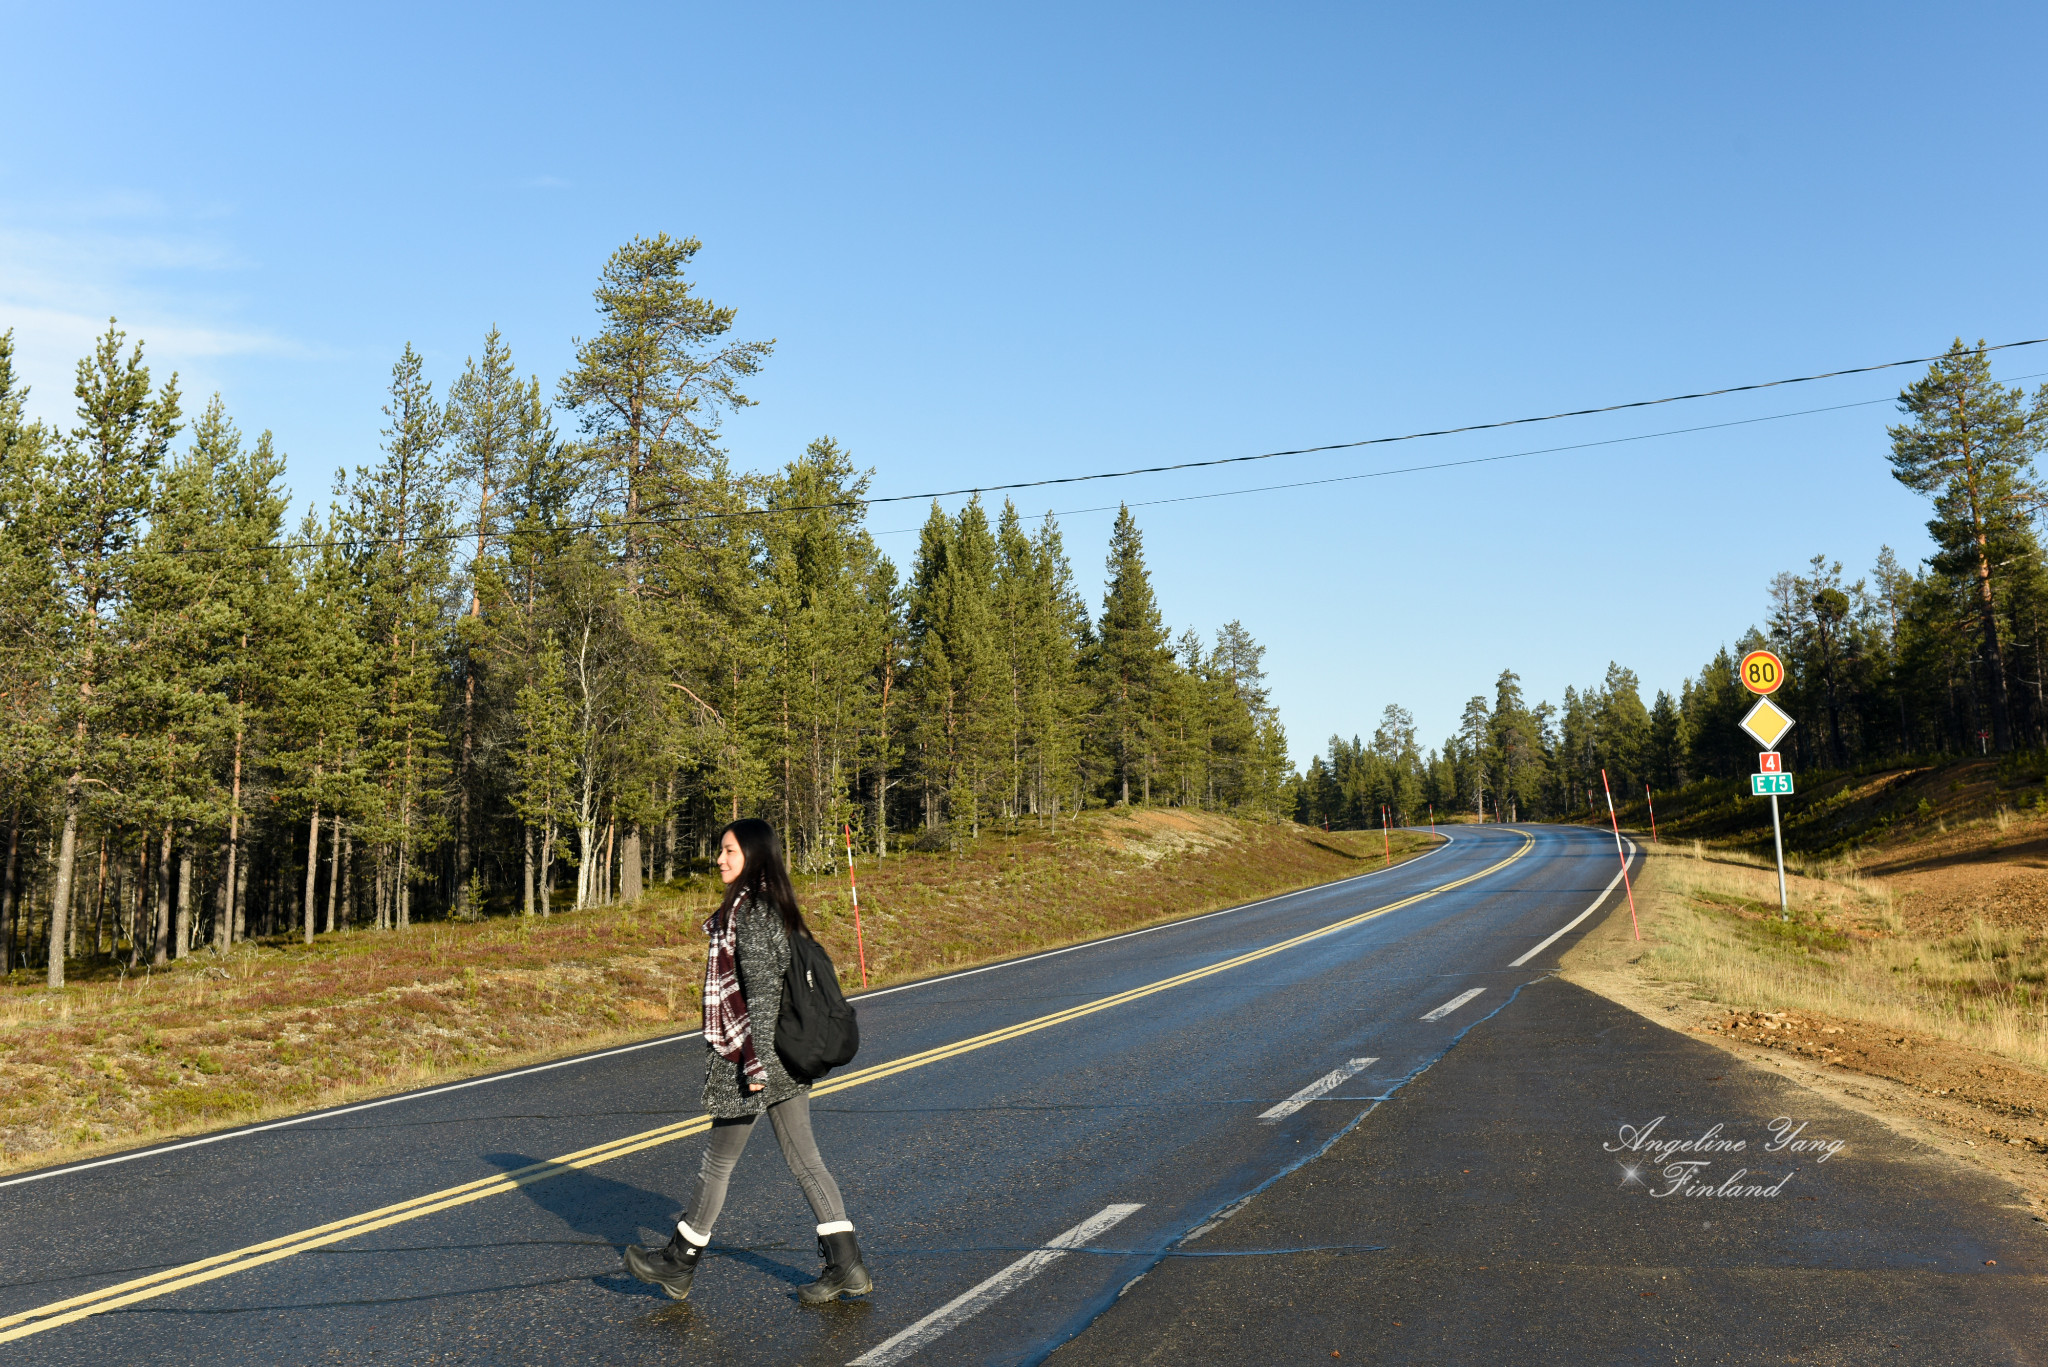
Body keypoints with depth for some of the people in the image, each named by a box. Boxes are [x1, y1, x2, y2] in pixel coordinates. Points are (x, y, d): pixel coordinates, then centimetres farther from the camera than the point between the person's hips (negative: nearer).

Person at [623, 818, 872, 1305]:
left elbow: (761, 987, -21)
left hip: (753, 1053, -9)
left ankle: (678, 1264, 24)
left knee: (718, 1160, 7)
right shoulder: (776, 905, 12)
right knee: (804, 1159, 9)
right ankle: (846, 1265, 9)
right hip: (788, 1055, 9)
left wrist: (756, 1061, -20)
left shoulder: (747, 908, -16)